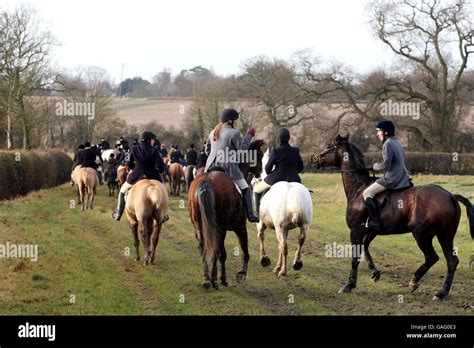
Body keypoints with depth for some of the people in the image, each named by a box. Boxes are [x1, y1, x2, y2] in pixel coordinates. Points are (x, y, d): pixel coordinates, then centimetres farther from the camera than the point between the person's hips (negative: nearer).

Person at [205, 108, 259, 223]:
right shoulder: (234, 133, -9)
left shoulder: (213, 132, 15)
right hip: (228, 168, -6)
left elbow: (207, 151, 21)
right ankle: (250, 215, -1)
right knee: (245, 189, 7)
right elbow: (242, 149, -7)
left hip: (211, 167, 6)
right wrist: (249, 136, 3)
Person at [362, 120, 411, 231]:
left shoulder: (388, 144, -13)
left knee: (367, 193, -6)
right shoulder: (397, 142, 16)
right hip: (403, 178, 9)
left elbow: (386, 165, -18)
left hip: (392, 179, -9)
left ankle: (375, 221, -15)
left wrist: (375, 166, -1)